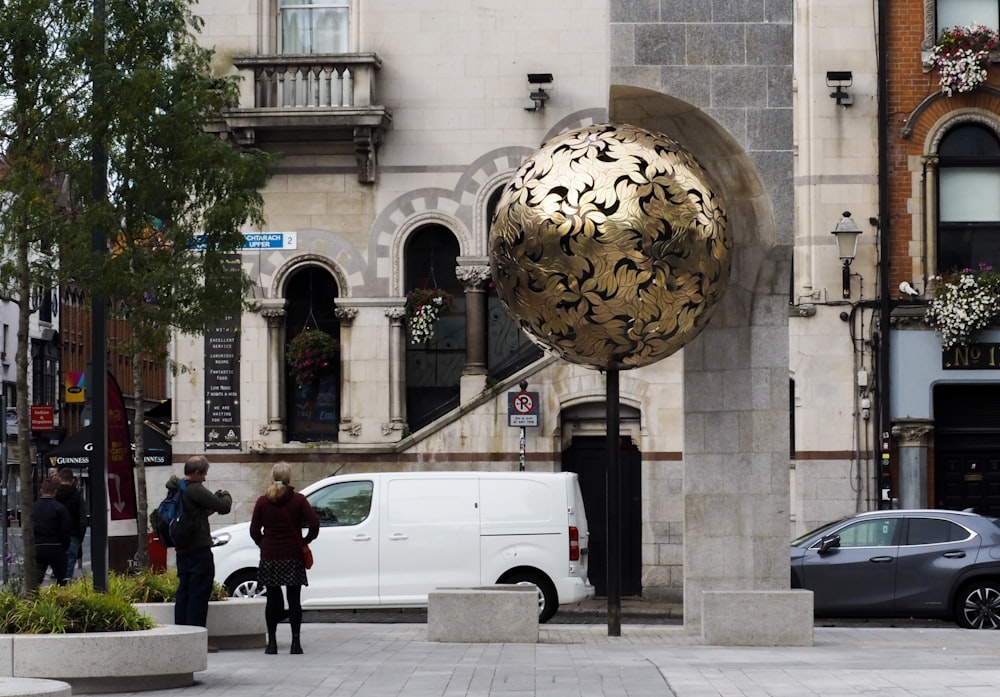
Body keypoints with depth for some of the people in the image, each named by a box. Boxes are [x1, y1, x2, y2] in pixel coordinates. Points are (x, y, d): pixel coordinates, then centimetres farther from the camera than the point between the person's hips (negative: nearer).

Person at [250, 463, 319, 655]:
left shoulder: (262, 502, 1)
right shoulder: (298, 500, -3)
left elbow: (254, 530, 0)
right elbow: (314, 522, -11)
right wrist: (305, 541, 3)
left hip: (269, 557, 1)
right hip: (293, 557, -1)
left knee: (273, 599, 6)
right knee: (294, 600, 3)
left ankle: (272, 642, 2)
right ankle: (295, 642, 1)